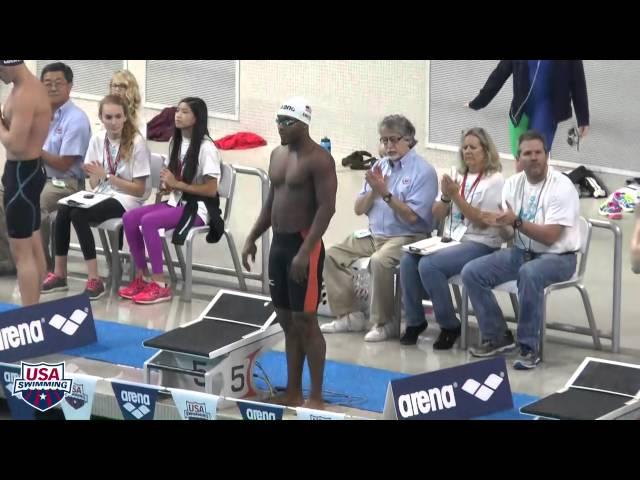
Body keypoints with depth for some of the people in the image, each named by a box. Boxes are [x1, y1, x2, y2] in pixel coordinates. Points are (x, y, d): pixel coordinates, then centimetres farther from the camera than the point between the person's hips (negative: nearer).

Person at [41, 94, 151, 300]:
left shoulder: (136, 143, -12)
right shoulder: (97, 139, 5)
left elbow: (139, 189, -12)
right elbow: (94, 184, 11)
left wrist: (106, 176, -17)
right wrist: (94, 175, -13)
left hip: (127, 200, -6)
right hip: (101, 195, 6)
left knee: (78, 214, -30)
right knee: (63, 210, -24)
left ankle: (95, 280, -26)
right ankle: (59, 274, -13)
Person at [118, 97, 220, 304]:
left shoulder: (206, 147, -13)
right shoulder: (175, 142, 12)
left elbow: (211, 190, -16)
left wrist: (177, 184, -19)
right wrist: (165, 187, -1)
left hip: (197, 208, -8)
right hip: (175, 202, 8)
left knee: (148, 221, -29)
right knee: (129, 218, -14)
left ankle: (160, 285, -24)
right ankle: (142, 277, -7)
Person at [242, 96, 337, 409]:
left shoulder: (319, 160, -14)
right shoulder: (278, 154, 12)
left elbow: (326, 208, -19)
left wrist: (305, 251, -25)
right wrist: (252, 238, 14)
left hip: (303, 245, -8)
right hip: (278, 243, 8)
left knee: (305, 321, -5)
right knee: (287, 321, 11)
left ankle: (316, 397, 1)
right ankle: (293, 392, 19)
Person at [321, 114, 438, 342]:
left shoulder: (423, 171, -10)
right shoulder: (379, 166, 11)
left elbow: (412, 216, -19)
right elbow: (359, 209, 10)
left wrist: (386, 193, -25)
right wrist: (373, 190, -9)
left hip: (407, 237, -8)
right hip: (374, 235, 8)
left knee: (379, 261, -35)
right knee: (333, 255, -2)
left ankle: (382, 323, -19)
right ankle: (349, 315, 3)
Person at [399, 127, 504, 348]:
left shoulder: (495, 181, -3)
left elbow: (482, 221, -12)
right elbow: (437, 214, 14)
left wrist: (456, 197, -17)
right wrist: (445, 197, -7)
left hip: (480, 244, -6)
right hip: (450, 239, 6)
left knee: (429, 265, -29)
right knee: (408, 260, -20)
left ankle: (450, 326, -15)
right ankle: (414, 321, -8)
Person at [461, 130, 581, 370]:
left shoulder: (561, 187, -17)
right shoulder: (512, 184, 2)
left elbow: (550, 237, -22)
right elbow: (509, 234, 2)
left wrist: (516, 221, -32)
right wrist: (501, 224, -21)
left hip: (557, 256, -6)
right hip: (521, 251, 6)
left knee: (529, 273, -40)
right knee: (471, 273, -11)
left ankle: (529, 347, -27)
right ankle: (497, 337, 1)